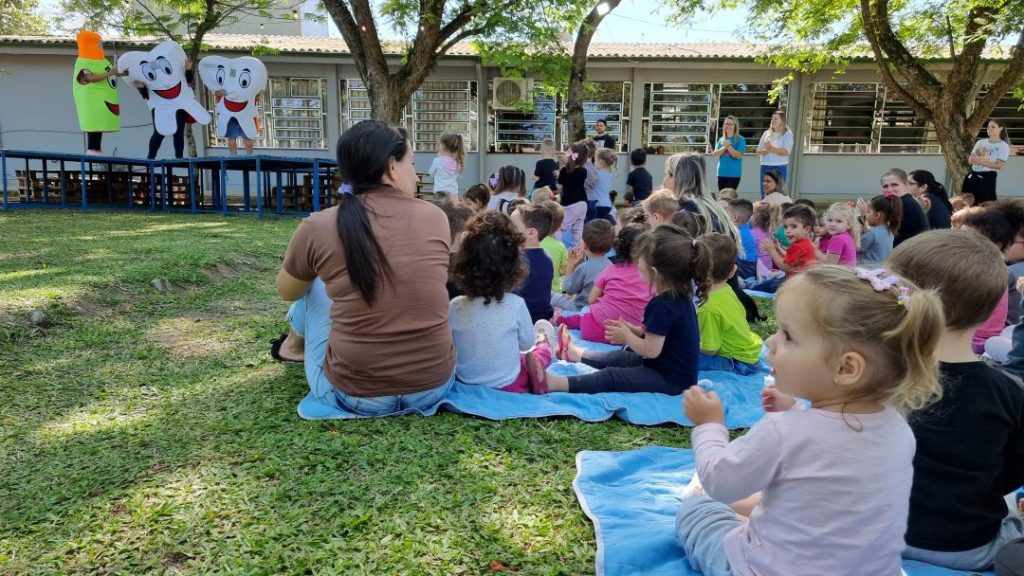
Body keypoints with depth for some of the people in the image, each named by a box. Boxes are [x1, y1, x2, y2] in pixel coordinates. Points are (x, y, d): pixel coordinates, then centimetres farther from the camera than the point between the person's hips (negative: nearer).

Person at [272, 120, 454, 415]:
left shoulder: (319, 227, -9)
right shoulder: (435, 218, -3)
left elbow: (287, 291, 13)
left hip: (352, 396, -1)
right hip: (435, 387, 2)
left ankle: (296, 343, 50)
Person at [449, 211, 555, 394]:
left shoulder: (454, 307, -15)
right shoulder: (516, 305, -21)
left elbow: (450, 348, -2)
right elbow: (526, 344, -4)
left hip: (466, 384, 3)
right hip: (508, 386, -3)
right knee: (542, 350, 28)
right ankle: (543, 343, 58)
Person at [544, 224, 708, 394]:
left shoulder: (662, 305, -28)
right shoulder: (680, 296, 4)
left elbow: (650, 350, -26)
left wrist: (627, 336, -9)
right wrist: (636, 331, 5)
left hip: (671, 380, -10)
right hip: (676, 369, 10)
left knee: (610, 377, -19)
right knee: (620, 357, 26)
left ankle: (553, 383, -27)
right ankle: (573, 352, 47)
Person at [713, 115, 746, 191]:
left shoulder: (740, 139, -3)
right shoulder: (721, 139, 12)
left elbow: (738, 155, -13)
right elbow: (715, 154, 3)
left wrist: (728, 146, -20)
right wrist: (724, 147, -13)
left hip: (734, 174, -5)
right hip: (722, 173, 5)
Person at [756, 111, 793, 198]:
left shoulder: (787, 134, 0)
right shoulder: (766, 133, 12)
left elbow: (786, 152, -12)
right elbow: (758, 151, 7)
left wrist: (772, 148, -22)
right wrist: (767, 150, -14)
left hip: (780, 167, -4)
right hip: (765, 167, 4)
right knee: (764, 194, 6)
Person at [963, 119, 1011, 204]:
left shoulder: (1003, 145, -2)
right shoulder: (980, 142, 13)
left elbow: (999, 165, -11)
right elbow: (970, 159, 10)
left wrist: (980, 161, -19)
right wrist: (972, 159, -15)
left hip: (987, 177, -5)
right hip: (972, 175, 5)